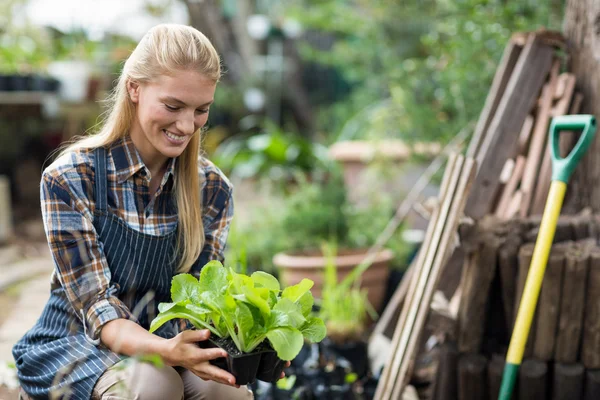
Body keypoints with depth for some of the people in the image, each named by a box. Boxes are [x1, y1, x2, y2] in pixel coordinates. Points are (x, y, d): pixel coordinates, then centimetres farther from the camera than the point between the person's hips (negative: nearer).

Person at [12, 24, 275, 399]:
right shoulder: (69, 179, -16)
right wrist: (165, 350, -40)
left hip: (161, 343, 3)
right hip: (75, 346, -3)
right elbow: (95, 304, -19)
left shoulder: (212, 189, -3)